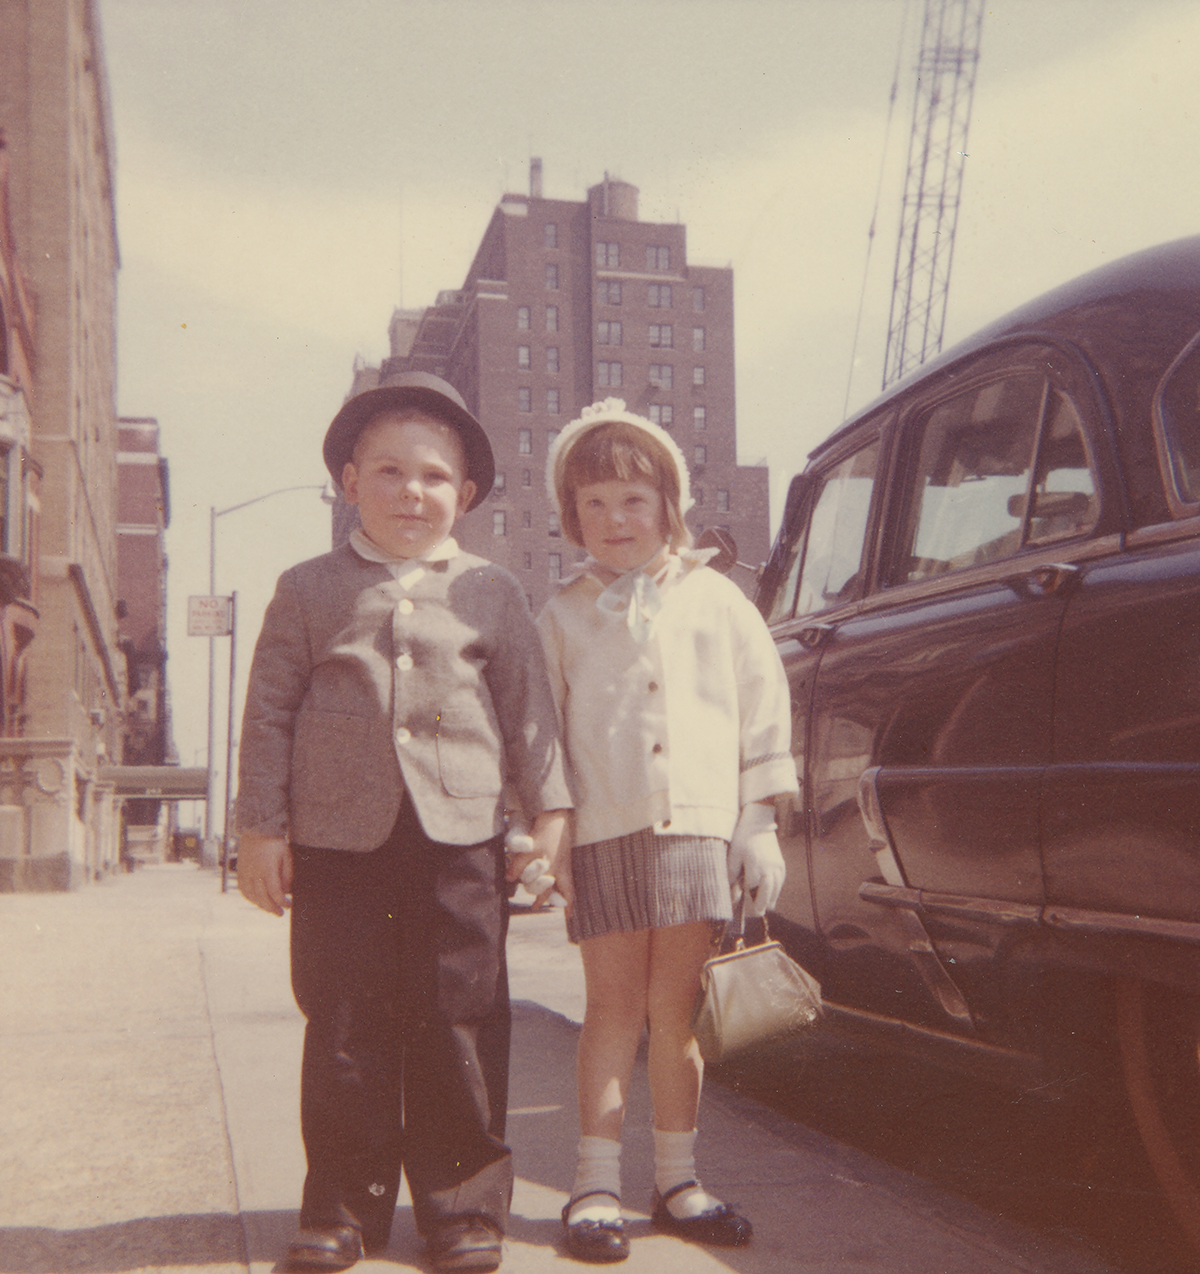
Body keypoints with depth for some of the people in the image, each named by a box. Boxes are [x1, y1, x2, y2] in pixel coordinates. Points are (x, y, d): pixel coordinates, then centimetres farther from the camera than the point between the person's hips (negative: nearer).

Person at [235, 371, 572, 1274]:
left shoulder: (492, 593, 9)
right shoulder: (309, 591, 8)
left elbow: (529, 708, 10)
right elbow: (270, 713, 7)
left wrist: (549, 810, 3)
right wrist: (263, 828, 2)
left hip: (462, 836, 0)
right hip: (339, 837, 1)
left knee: (459, 1026, 4)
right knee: (345, 1030, 6)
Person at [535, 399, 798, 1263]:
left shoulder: (716, 600, 9)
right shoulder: (563, 617, 9)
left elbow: (765, 707, 9)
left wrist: (759, 822, 4)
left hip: (699, 828, 1)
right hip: (603, 835, 0)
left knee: (678, 1010, 7)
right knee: (615, 1005, 2)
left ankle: (678, 1178, 19)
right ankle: (598, 1184, 10)